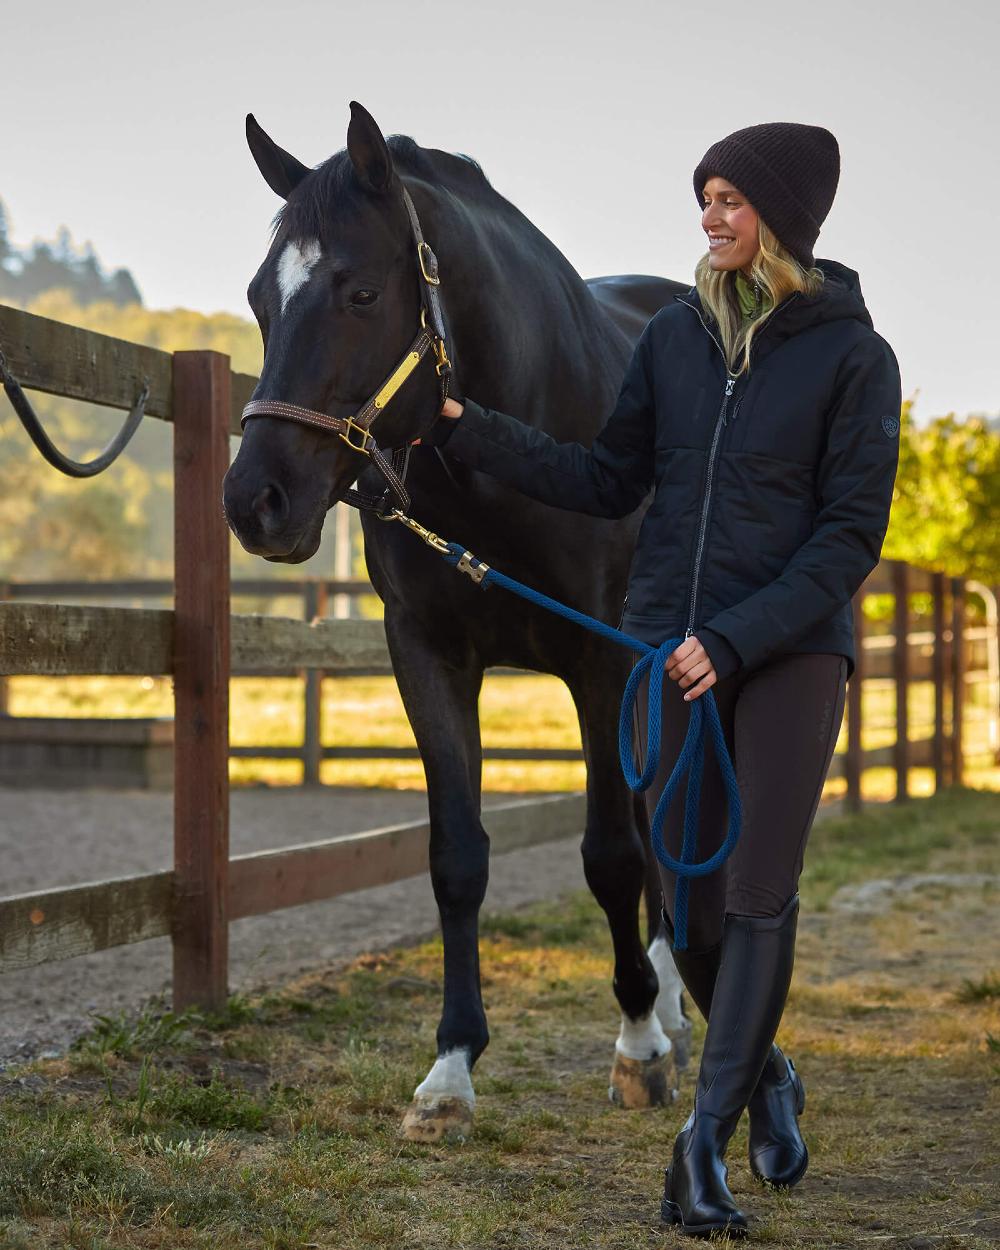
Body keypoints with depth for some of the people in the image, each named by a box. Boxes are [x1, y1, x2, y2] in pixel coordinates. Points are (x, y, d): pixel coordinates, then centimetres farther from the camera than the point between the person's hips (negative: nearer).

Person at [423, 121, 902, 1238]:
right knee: (690, 906, 7)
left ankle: (703, 1144, -4)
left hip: (791, 648, -4)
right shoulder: (675, 335, 7)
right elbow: (610, 485, 11)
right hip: (671, 645, 4)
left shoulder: (852, 354, -6)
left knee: (759, 898, -7)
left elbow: (851, 535, -9)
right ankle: (766, 1078, 31)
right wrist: (468, 432, 4)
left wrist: (736, 639, -17)